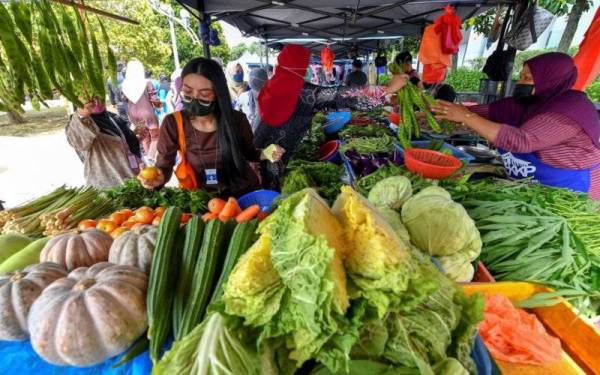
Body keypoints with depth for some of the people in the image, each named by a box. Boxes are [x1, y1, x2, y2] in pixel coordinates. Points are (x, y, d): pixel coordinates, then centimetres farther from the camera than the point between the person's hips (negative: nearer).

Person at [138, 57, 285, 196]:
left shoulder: (237, 119, -13)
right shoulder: (173, 124, -12)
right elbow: (165, 165, -7)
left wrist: (264, 154, -16)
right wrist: (158, 177, -29)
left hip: (246, 192, -2)